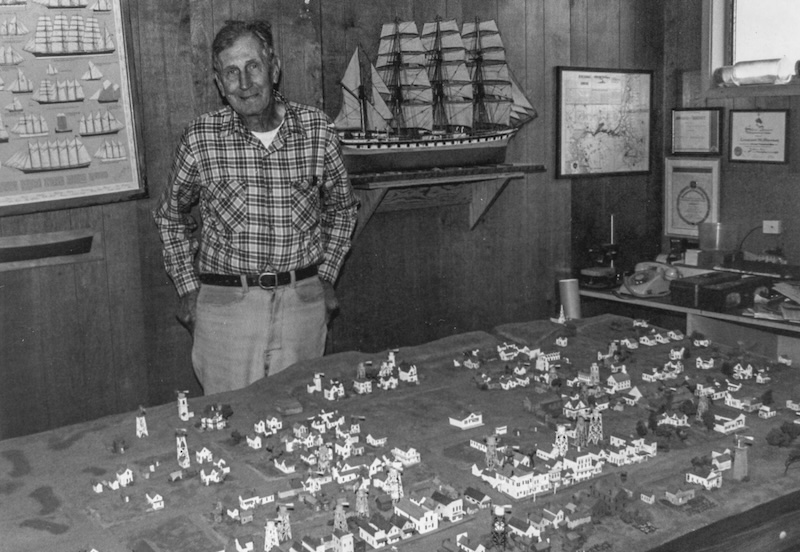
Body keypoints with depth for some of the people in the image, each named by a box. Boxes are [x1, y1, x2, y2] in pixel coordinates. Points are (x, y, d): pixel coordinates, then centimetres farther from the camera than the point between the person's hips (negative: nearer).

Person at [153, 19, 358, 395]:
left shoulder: (316, 129, -1)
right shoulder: (200, 140, -5)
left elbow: (341, 208, 14)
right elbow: (170, 216, 11)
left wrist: (326, 276, 7)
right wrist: (187, 287, 6)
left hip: (303, 299, 1)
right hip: (225, 303, -1)